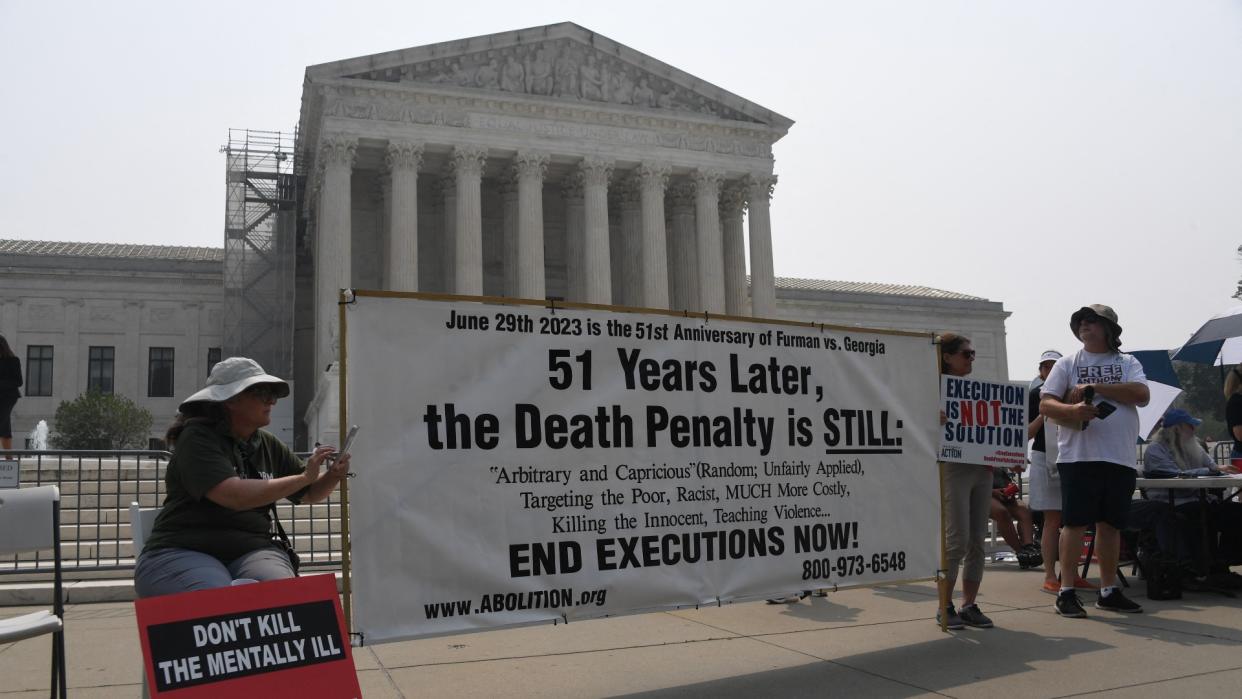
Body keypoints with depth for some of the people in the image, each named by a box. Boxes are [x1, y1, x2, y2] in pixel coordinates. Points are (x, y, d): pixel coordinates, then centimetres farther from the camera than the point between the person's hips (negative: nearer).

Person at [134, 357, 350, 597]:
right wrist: (304, 477, -14)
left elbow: (310, 494, 22)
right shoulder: (197, 438, -5)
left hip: (253, 551, 5)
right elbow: (235, 496, -20)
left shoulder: (269, 445, 14)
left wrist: (333, 476, -1)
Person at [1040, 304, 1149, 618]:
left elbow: (1142, 395, -7)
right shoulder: (1067, 364, 7)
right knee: (1075, 523, -4)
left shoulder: (1128, 364, 11)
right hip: (1078, 456, -2)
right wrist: (1072, 409, -21)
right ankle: (1066, 591, 1)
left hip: (1120, 459, 3)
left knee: (1111, 524, 10)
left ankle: (1109, 591, 20)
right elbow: (1045, 404, -1)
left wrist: (1095, 387, -11)